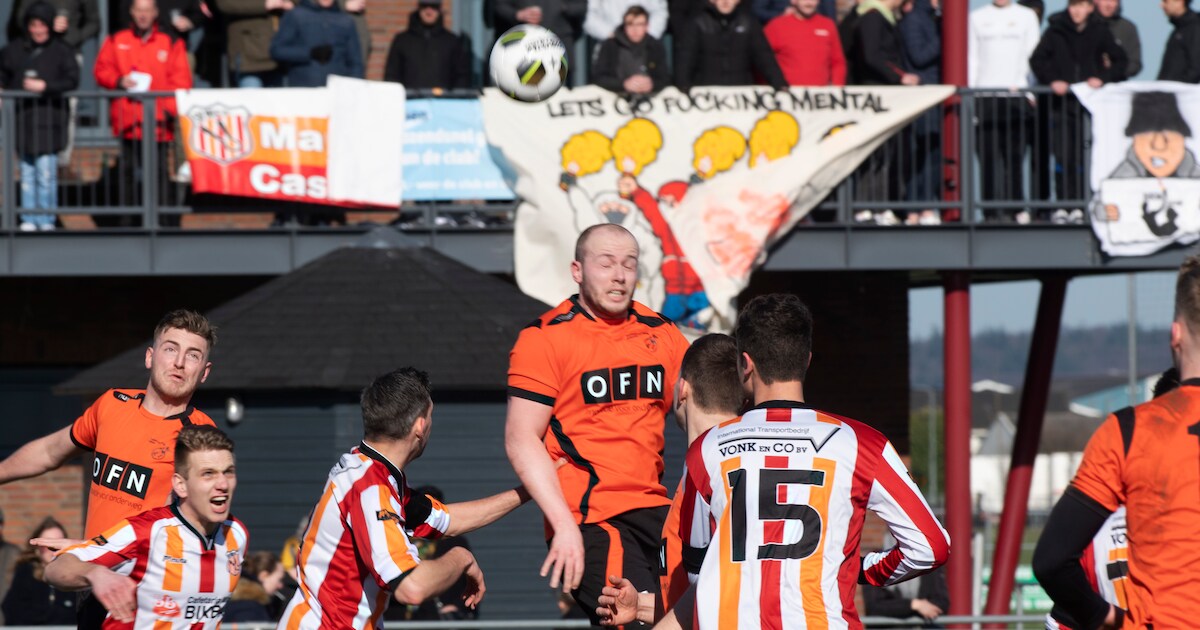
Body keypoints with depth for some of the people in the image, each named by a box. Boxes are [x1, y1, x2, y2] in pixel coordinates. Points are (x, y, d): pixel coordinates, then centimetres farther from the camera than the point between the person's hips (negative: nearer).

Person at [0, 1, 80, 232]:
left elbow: (72, 80, -5)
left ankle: (46, 220, -1)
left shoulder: (61, 51, 0)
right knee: (27, 171, 5)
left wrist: (45, 86, -13)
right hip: (22, 116, 3)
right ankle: (29, 219, 11)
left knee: (46, 170, -8)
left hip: (49, 118, -3)